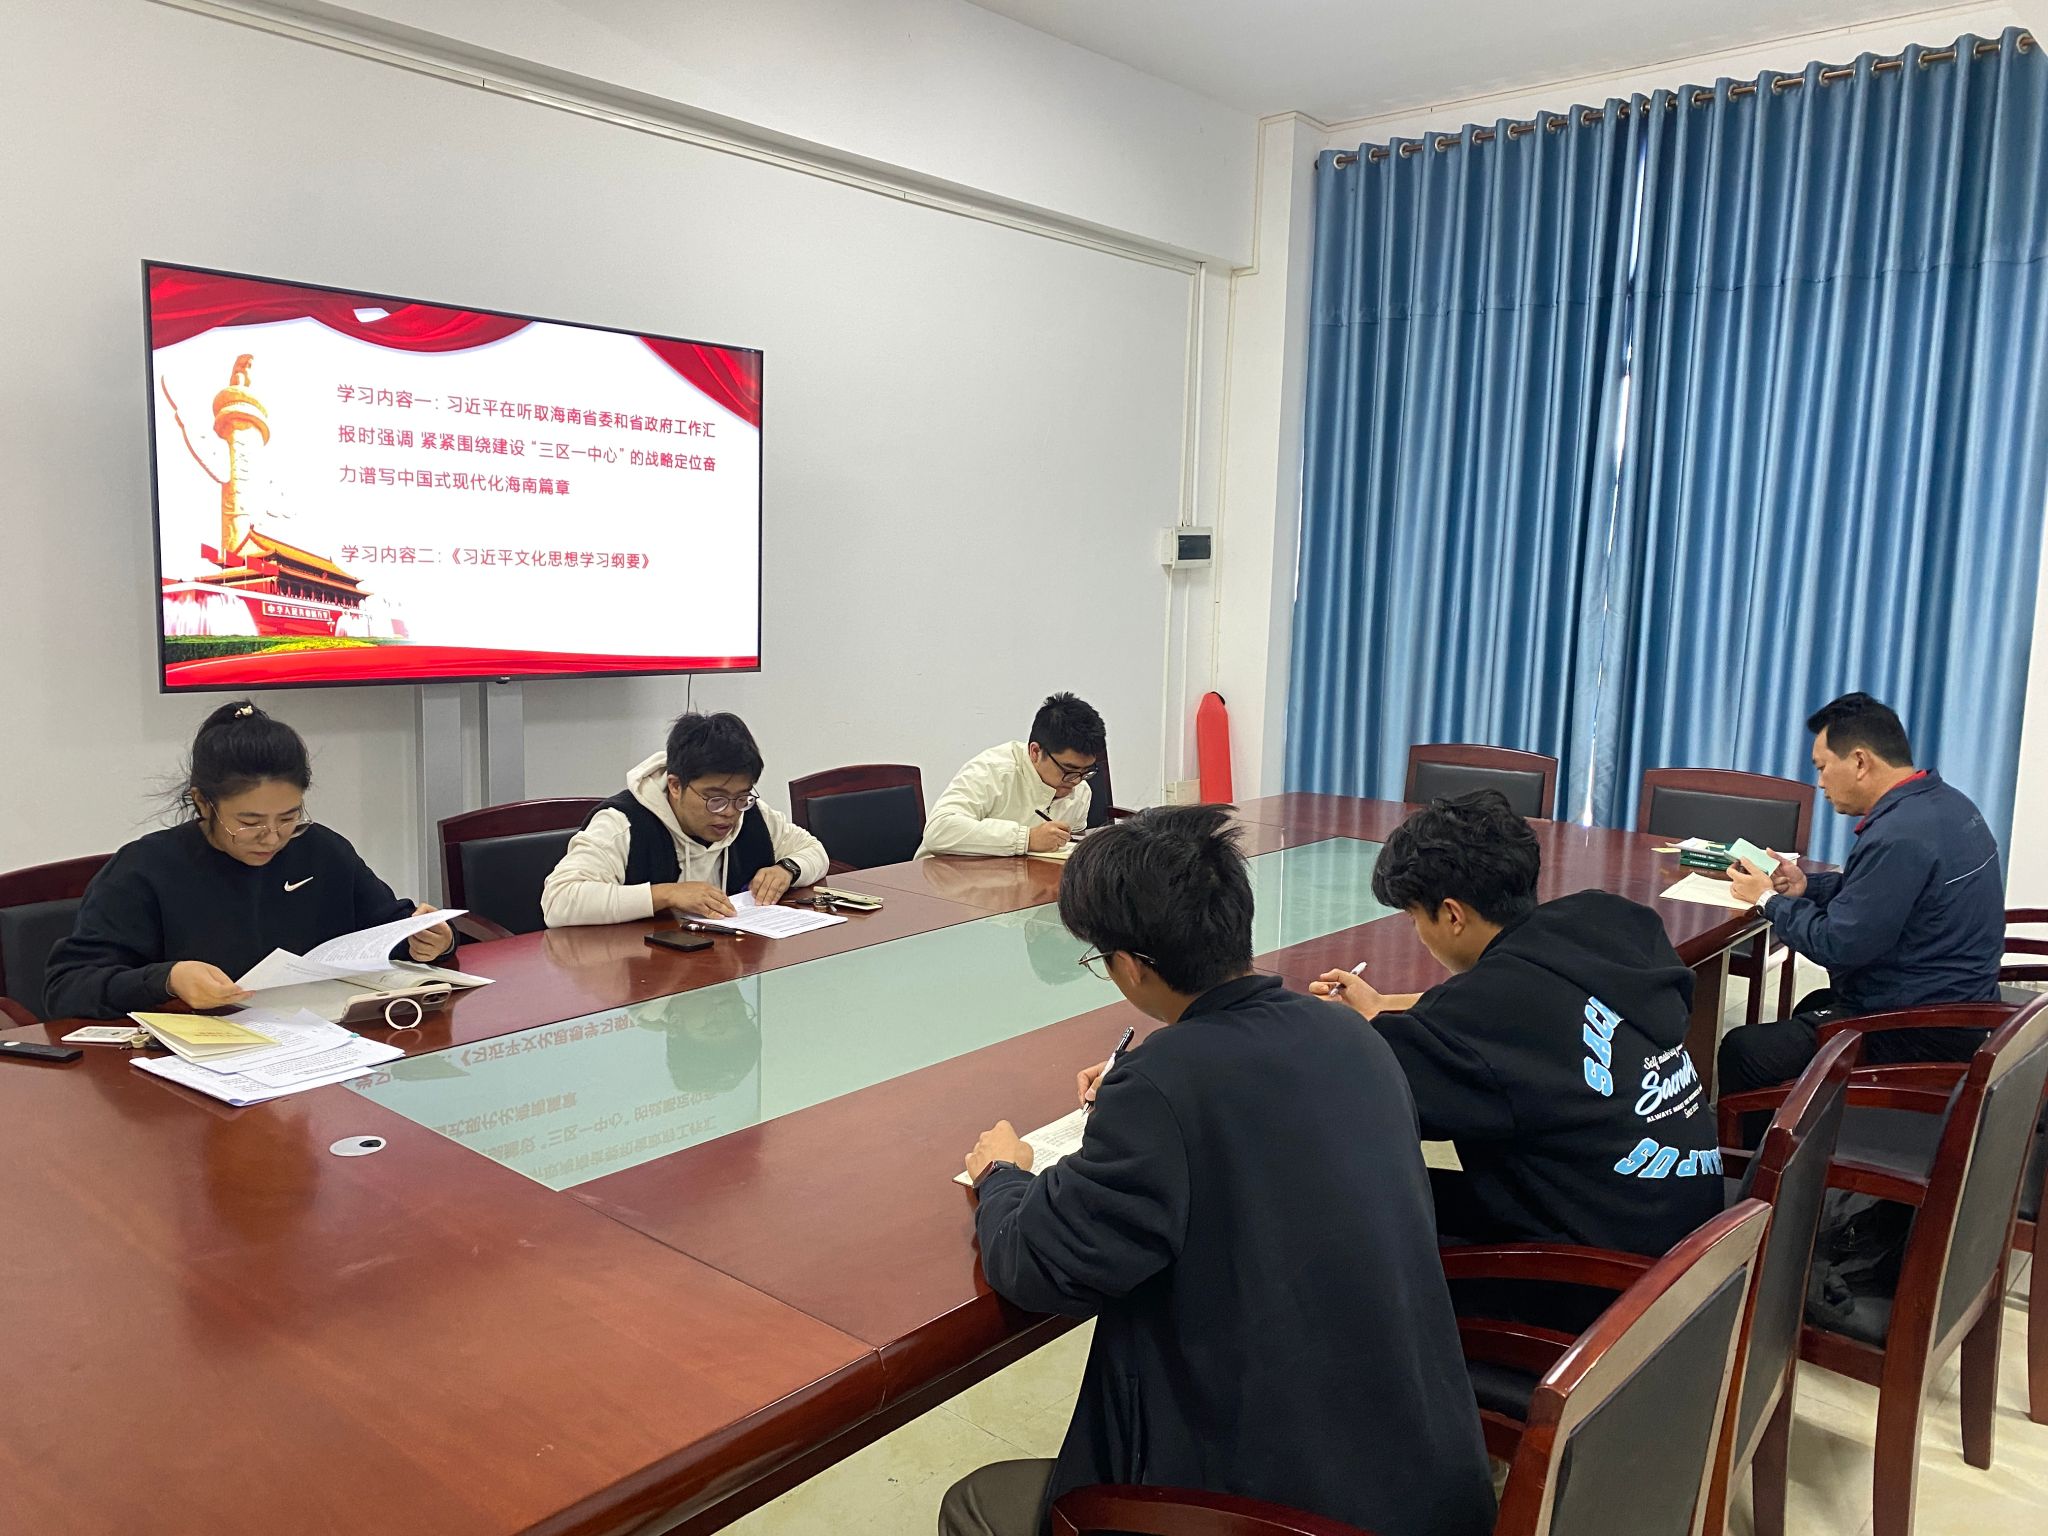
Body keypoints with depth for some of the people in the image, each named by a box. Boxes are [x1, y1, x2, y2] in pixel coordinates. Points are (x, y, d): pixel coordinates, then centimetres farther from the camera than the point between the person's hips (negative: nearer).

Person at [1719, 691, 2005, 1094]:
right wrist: (1808, 885, 6)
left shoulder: (1900, 836, -28)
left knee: (1740, 1050, -7)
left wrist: (1770, 900, -9)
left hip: (1917, 1037, -11)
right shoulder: (1945, 802, 5)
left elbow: (1838, 945, -24)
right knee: (1811, 1007, 33)